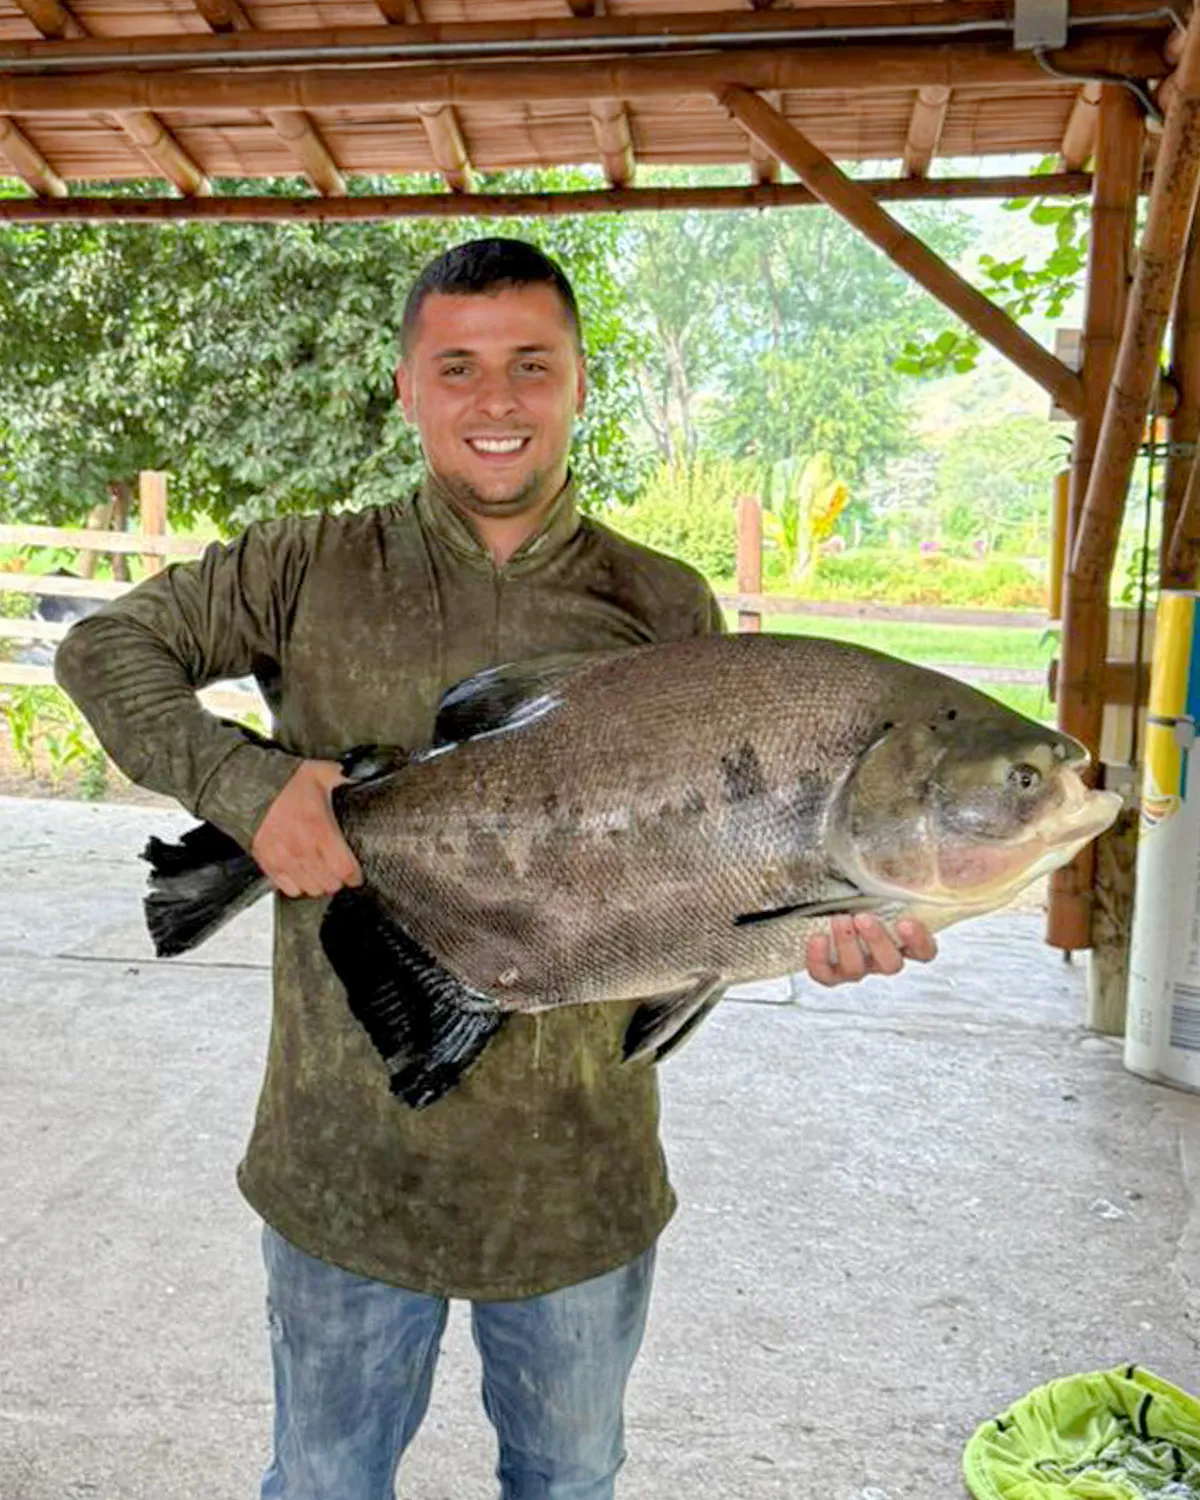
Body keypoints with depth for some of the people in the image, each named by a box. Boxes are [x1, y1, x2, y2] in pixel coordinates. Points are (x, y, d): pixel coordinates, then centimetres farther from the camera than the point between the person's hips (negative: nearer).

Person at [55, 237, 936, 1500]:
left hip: (580, 1163, 1)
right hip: (347, 1152, 0)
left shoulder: (665, 611, -1)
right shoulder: (315, 570, -3)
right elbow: (103, 647, 0)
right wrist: (244, 782, -18)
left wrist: (802, 915, -22)